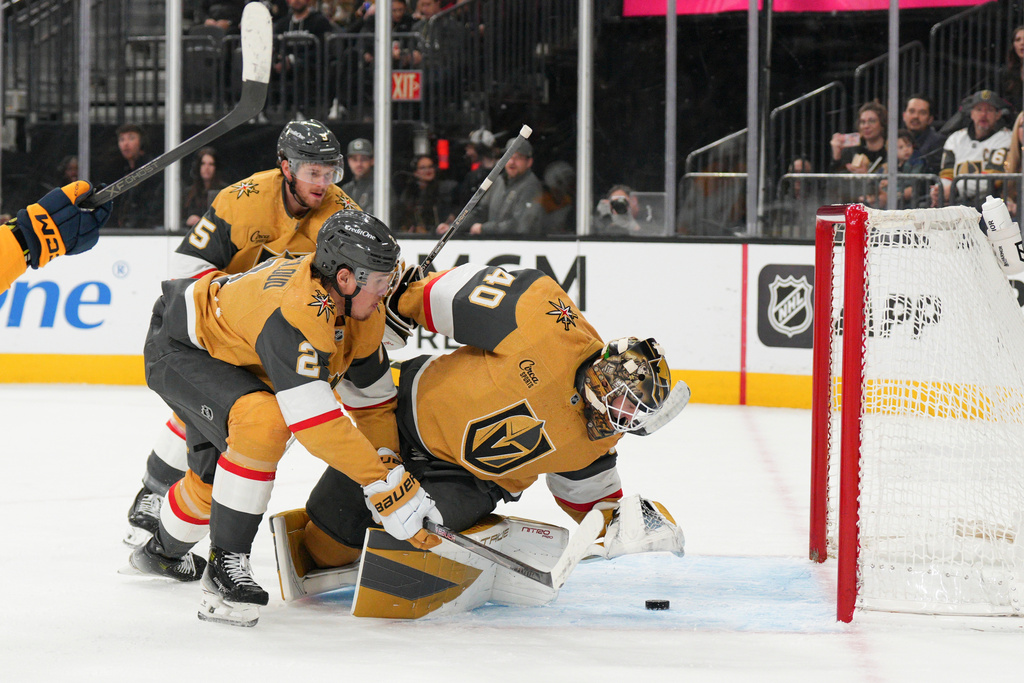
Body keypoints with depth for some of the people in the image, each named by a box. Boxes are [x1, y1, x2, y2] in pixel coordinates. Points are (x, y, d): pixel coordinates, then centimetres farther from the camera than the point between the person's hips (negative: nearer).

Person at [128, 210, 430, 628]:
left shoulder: (362, 313, -11)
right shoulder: (297, 311, -40)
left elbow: (374, 398, 2)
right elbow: (317, 423, -44)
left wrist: (390, 467, -6)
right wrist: (390, 487, -42)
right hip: (177, 347, -9)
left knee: (215, 476, 20)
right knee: (261, 421, -34)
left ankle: (164, 551, 53)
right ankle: (225, 565, -24)